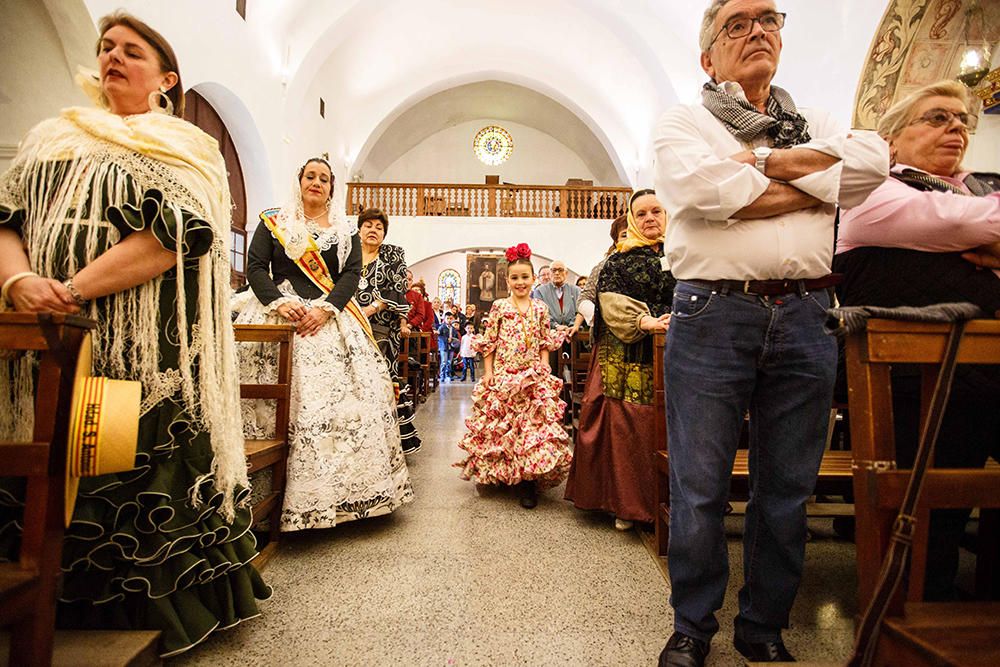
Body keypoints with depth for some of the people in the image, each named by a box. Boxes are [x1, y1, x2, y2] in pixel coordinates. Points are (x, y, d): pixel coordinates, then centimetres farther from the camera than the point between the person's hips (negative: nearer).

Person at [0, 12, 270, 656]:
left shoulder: (185, 148, 5)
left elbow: (172, 236, -11)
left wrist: (71, 291, -16)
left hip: (147, 355, -4)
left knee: (142, 478, -2)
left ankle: (140, 616, 18)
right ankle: (58, 615, 24)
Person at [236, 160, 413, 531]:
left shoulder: (345, 231, 15)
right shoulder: (272, 223, 14)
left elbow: (351, 274, 3)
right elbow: (255, 267, 4)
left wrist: (325, 309, -13)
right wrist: (279, 303, -14)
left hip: (331, 319, 1)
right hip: (279, 316, 0)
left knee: (342, 397, -9)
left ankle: (332, 490, -1)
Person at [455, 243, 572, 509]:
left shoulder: (540, 309, 8)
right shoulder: (499, 307, 1)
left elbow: (545, 344, 11)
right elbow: (489, 343, 1)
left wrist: (545, 370, 1)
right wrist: (488, 372, -4)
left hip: (533, 375, 1)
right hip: (503, 375, -1)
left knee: (533, 423, -6)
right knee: (501, 425, 6)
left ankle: (528, 482, 1)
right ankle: (499, 474, 25)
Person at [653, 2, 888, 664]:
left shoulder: (814, 124, 23)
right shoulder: (683, 122, 11)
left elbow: (874, 160, 2)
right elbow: (703, 188, -11)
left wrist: (761, 160, -3)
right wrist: (816, 187, 0)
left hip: (805, 319, 4)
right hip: (713, 316, -3)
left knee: (787, 489, 10)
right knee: (699, 488, 1)